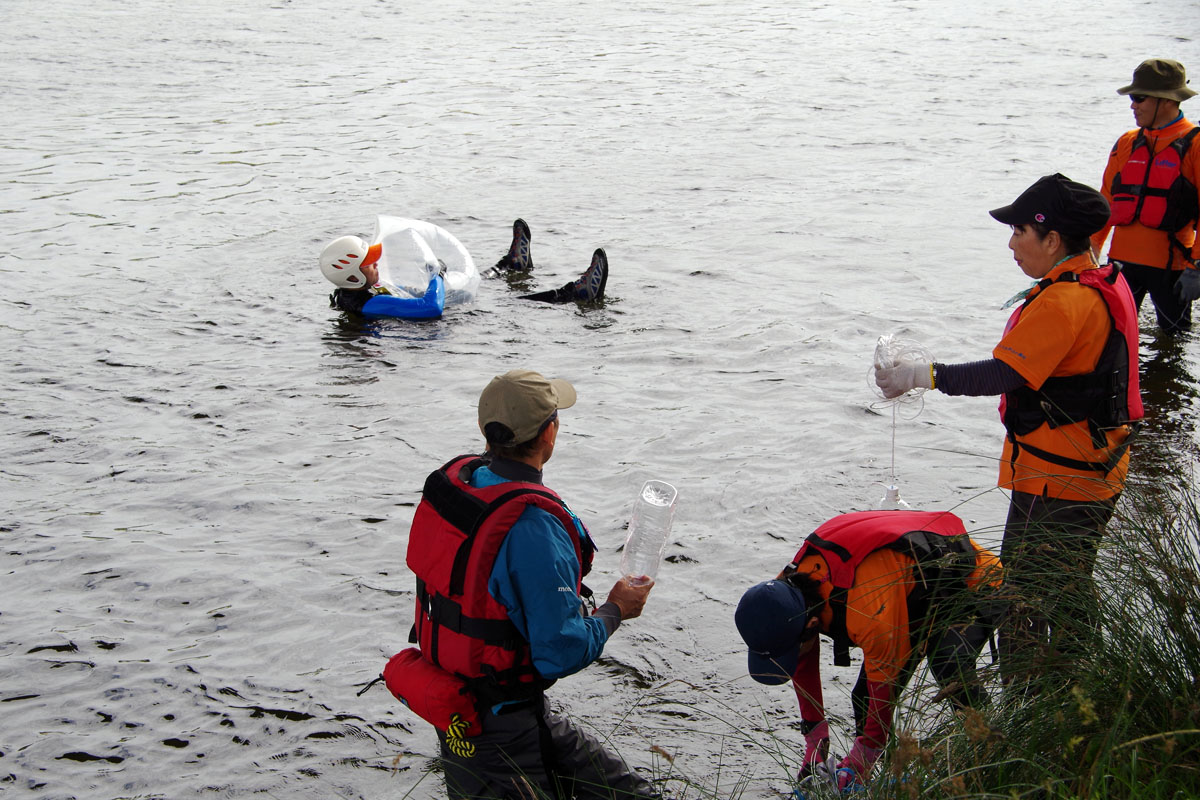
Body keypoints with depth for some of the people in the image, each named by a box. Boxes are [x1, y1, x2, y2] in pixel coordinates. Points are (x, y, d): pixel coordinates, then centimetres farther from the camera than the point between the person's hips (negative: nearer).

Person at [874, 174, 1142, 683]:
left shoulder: (1063, 302, -24)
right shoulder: (1107, 284, 8)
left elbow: (1004, 373, -26)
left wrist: (922, 375, -20)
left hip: (1053, 480, -10)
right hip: (1098, 472, 10)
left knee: (1023, 597, -2)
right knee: (1070, 585, 20)